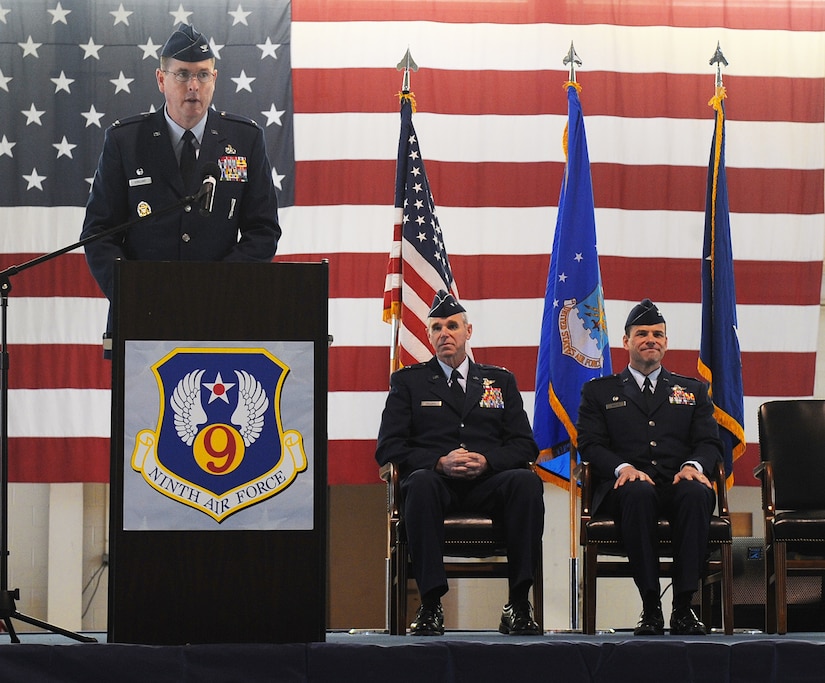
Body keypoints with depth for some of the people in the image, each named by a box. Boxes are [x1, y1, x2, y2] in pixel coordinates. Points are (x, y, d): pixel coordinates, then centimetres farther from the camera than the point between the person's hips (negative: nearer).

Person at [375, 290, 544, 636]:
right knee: (421, 482, -39)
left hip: (487, 483, 2)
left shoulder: (500, 381, 21)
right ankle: (430, 605, -38)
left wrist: (486, 461, -10)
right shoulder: (407, 381, 16)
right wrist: (440, 463, -13)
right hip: (437, 482, -1)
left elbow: (525, 446, 12)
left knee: (527, 481, -32)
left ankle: (518, 604, -32)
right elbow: (388, 449, 5)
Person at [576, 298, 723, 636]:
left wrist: (694, 466, -12)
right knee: (638, 492, -39)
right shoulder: (598, 391, 20)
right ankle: (650, 606, -36)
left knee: (695, 493, -36)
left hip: (678, 484, 1)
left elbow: (710, 442, 13)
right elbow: (590, 444, 7)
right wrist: (623, 467, -14)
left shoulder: (693, 390, 25)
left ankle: (683, 606, -36)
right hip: (626, 486, -1)